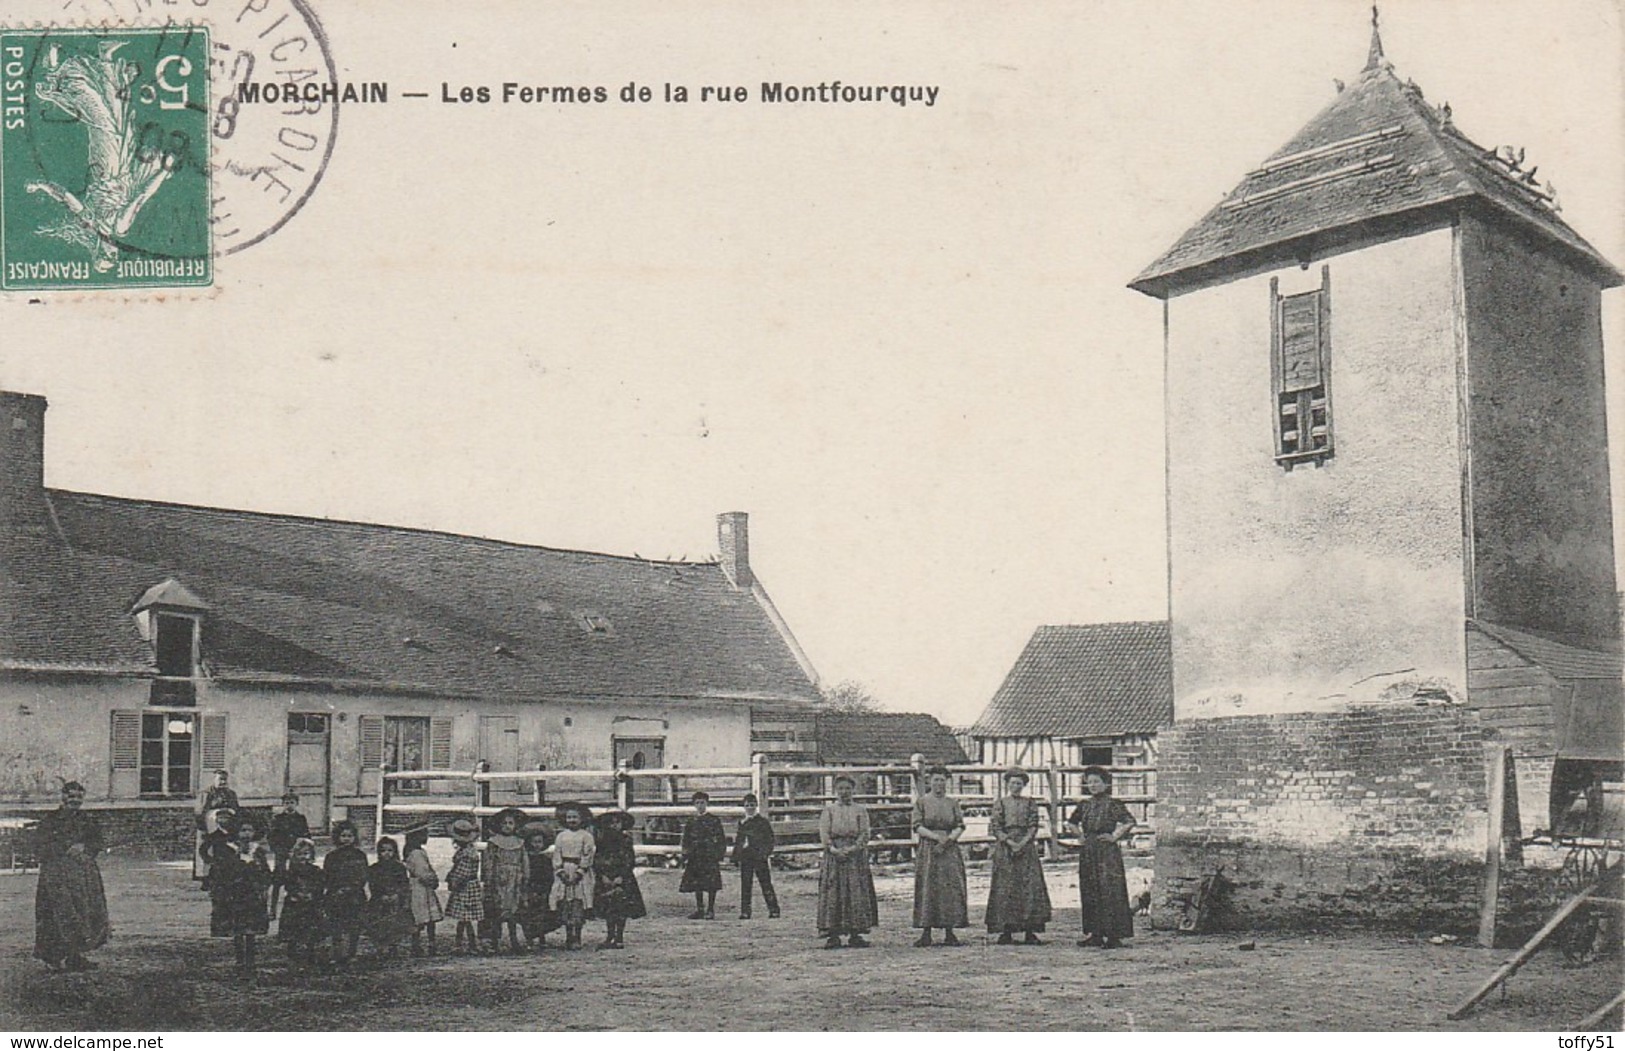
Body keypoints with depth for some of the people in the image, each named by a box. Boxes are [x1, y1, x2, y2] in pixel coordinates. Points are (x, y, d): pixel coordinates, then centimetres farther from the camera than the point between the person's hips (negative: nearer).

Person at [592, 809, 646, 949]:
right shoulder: (602, 841, 6)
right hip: (605, 880, 2)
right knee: (608, 910, 2)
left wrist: (621, 877, -12)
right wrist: (603, 876, -9)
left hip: (622, 880, -2)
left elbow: (630, 861, -3)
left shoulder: (626, 840, 1)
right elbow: (596, 861, 4)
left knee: (621, 910, -4)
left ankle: (619, 939, 1)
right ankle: (610, 937, 9)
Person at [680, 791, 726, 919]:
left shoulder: (714, 820, 2)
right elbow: (686, 841, 14)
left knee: (711, 884, -6)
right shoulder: (691, 822, 12)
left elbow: (721, 839, 2)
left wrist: (720, 854, -5)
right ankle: (699, 909, 14)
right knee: (696, 884, 5)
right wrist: (685, 856, 7)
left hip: (710, 856, -4)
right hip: (695, 858, 4)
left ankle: (710, 910, 1)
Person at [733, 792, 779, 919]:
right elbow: (738, 841, 21)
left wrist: (765, 854, -11)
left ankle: (773, 910, -1)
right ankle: (745, 912, 7)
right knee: (745, 886, 3)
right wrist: (736, 857, 13)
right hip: (745, 859, 5)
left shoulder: (763, 822, 3)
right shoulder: (742, 823, 16)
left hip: (760, 858, -4)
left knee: (766, 885, -4)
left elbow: (770, 840, -1)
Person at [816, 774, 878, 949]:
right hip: (834, 856, -1)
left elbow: (865, 834, 2)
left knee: (857, 893, -3)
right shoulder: (828, 811, 10)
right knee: (832, 893, -5)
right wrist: (834, 849, -15)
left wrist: (853, 849, -14)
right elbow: (824, 834, 1)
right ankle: (833, 935, -4)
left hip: (856, 856, 1)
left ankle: (855, 934, 1)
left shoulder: (860, 811, 10)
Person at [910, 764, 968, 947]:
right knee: (927, 889, -6)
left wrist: (948, 839, -12)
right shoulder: (921, 802, 5)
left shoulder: (952, 803, 12)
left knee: (951, 888, -3)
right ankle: (926, 933, -3)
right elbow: (918, 827, -3)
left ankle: (949, 933, 2)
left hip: (950, 850, 2)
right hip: (928, 850, -2)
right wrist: (936, 837, -15)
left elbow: (960, 826, 5)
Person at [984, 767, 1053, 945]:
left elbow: (1033, 827, 1)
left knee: (1030, 886, -5)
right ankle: (1006, 931, 0)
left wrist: (1022, 844, -13)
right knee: (1006, 888, -4)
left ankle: (1030, 932, -2)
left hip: (1026, 848, 1)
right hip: (1005, 849, -1)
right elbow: (995, 828, -1)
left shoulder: (1030, 804, 9)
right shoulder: (1000, 804, 6)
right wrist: (1010, 843, -13)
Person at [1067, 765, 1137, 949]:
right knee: (1089, 892, 7)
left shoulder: (1112, 804, -6)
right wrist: (1080, 836, 15)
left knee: (1109, 891, -9)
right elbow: (1072, 822, 28)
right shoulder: (1084, 805, 11)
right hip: (1088, 853, 6)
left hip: (1107, 852, -6)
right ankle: (1094, 933, 12)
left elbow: (1130, 822, -14)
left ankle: (1113, 934, -7)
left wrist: (1115, 836, -11)